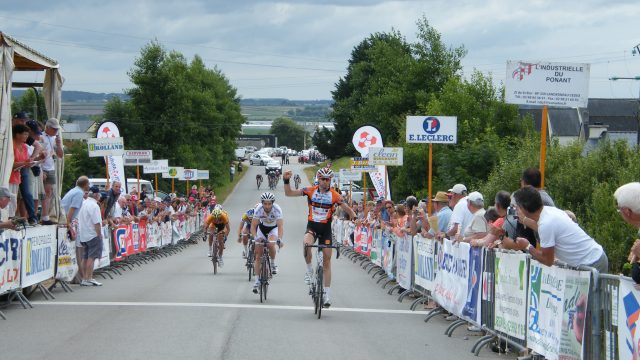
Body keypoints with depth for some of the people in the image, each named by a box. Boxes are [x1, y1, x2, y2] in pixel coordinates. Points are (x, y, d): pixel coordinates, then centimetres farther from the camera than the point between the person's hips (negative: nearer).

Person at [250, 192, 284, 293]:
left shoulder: (277, 209, -32)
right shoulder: (258, 209, -28)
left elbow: (280, 226, -38)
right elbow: (253, 226, -27)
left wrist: (280, 239, -54)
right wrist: (255, 237, -45)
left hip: (273, 228, -1)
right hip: (262, 227, 2)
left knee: (270, 244, -33)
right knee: (258, 255, -5)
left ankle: (273, 264, -6)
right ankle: (257, 280, 1)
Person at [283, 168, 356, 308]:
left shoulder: (334, 195, -8)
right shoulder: (310, 191, -6)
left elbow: (347, 208, -9)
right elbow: (289, 193, -5)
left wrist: (353, 216, -29)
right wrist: (286, 180, -21)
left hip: (326, 228, 0)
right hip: (312, 226, 0)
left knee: (327, 261, 2)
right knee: (307, 244, -34)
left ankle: (327, 294, 9)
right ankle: (309, 269, -5)